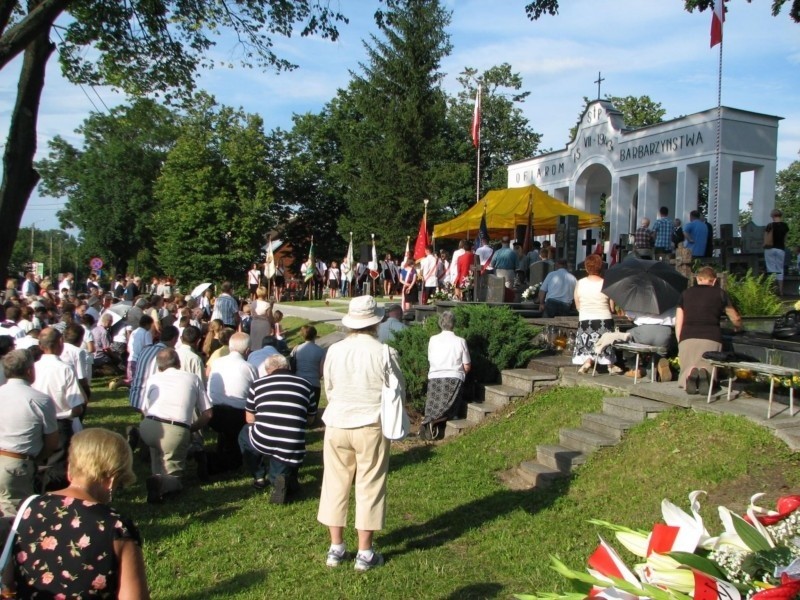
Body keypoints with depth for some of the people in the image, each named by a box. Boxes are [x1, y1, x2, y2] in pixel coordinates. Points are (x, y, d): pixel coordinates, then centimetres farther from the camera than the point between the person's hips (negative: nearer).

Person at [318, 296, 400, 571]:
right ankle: (365, 553, 15)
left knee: (335, 484, 14)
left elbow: (328, 389, 5)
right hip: (371, 426, -3)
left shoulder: (334, 351, -5)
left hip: (336, 424, 3)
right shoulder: (384, 353, -13)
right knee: (369, 487, 8)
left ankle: (336, 548, 22)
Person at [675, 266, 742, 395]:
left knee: (687, 369, 10)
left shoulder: (685, 293, 18)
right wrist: (737, 327, 50)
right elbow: (736, 320, 28)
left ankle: (690, 372, -27)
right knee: (711, 371, 10)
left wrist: (680, 343, 21)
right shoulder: (720, 294, 15)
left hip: (687, 338, 1)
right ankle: (705, 372, -27)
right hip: (711, 339, -1)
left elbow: (678, 323, 14)